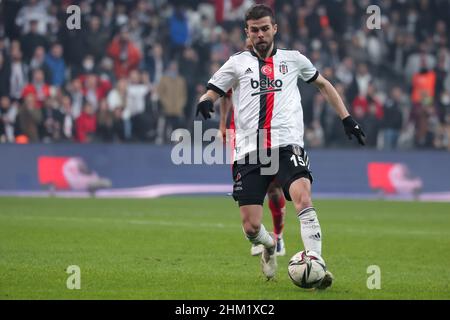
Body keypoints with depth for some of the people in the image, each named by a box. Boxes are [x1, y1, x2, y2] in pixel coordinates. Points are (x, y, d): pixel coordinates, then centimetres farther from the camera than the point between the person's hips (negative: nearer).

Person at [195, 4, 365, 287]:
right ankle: (270, 247, 31)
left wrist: (346, 118, 22)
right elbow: (212, 93, 11)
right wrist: (205, 102, -14)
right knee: (251, 227, -4)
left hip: (287, 145, -1)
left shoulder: (293, 59, 15)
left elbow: (323, 84, 29)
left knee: (303, 200, -28)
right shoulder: (237, 63, 14)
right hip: (249, 152, 1)